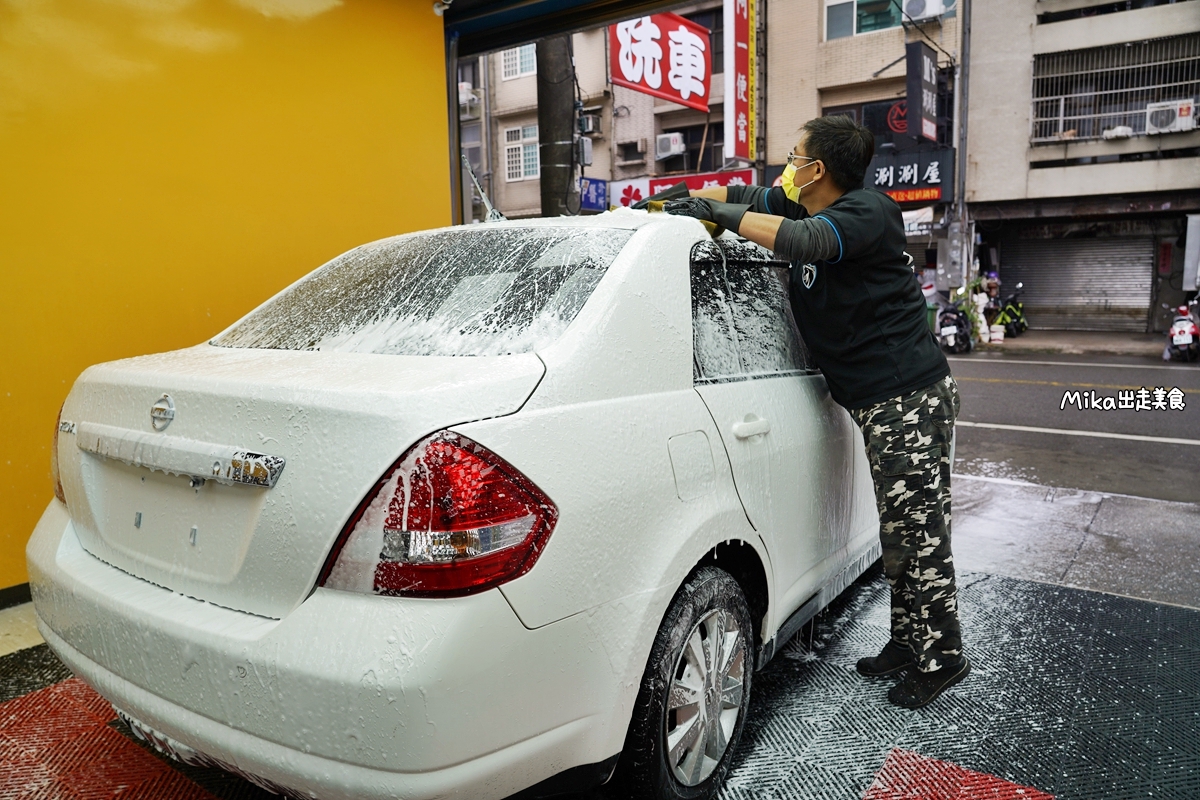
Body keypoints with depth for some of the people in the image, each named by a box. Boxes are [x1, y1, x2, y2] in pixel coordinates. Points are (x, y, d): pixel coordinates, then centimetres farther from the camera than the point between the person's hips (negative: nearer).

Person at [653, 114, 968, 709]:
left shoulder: (868, 212, -15)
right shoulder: (805, 207, 10)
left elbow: (804, 241, -33)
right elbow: (750, 197, 23)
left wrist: (720, 214, -25)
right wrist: (688, 197, 9)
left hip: (910, 397, -9)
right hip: (880, 401, 9)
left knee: (918, 531, -2)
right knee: (900, 530, 16)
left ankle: (941, 657, 14)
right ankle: (908, 644, 28)